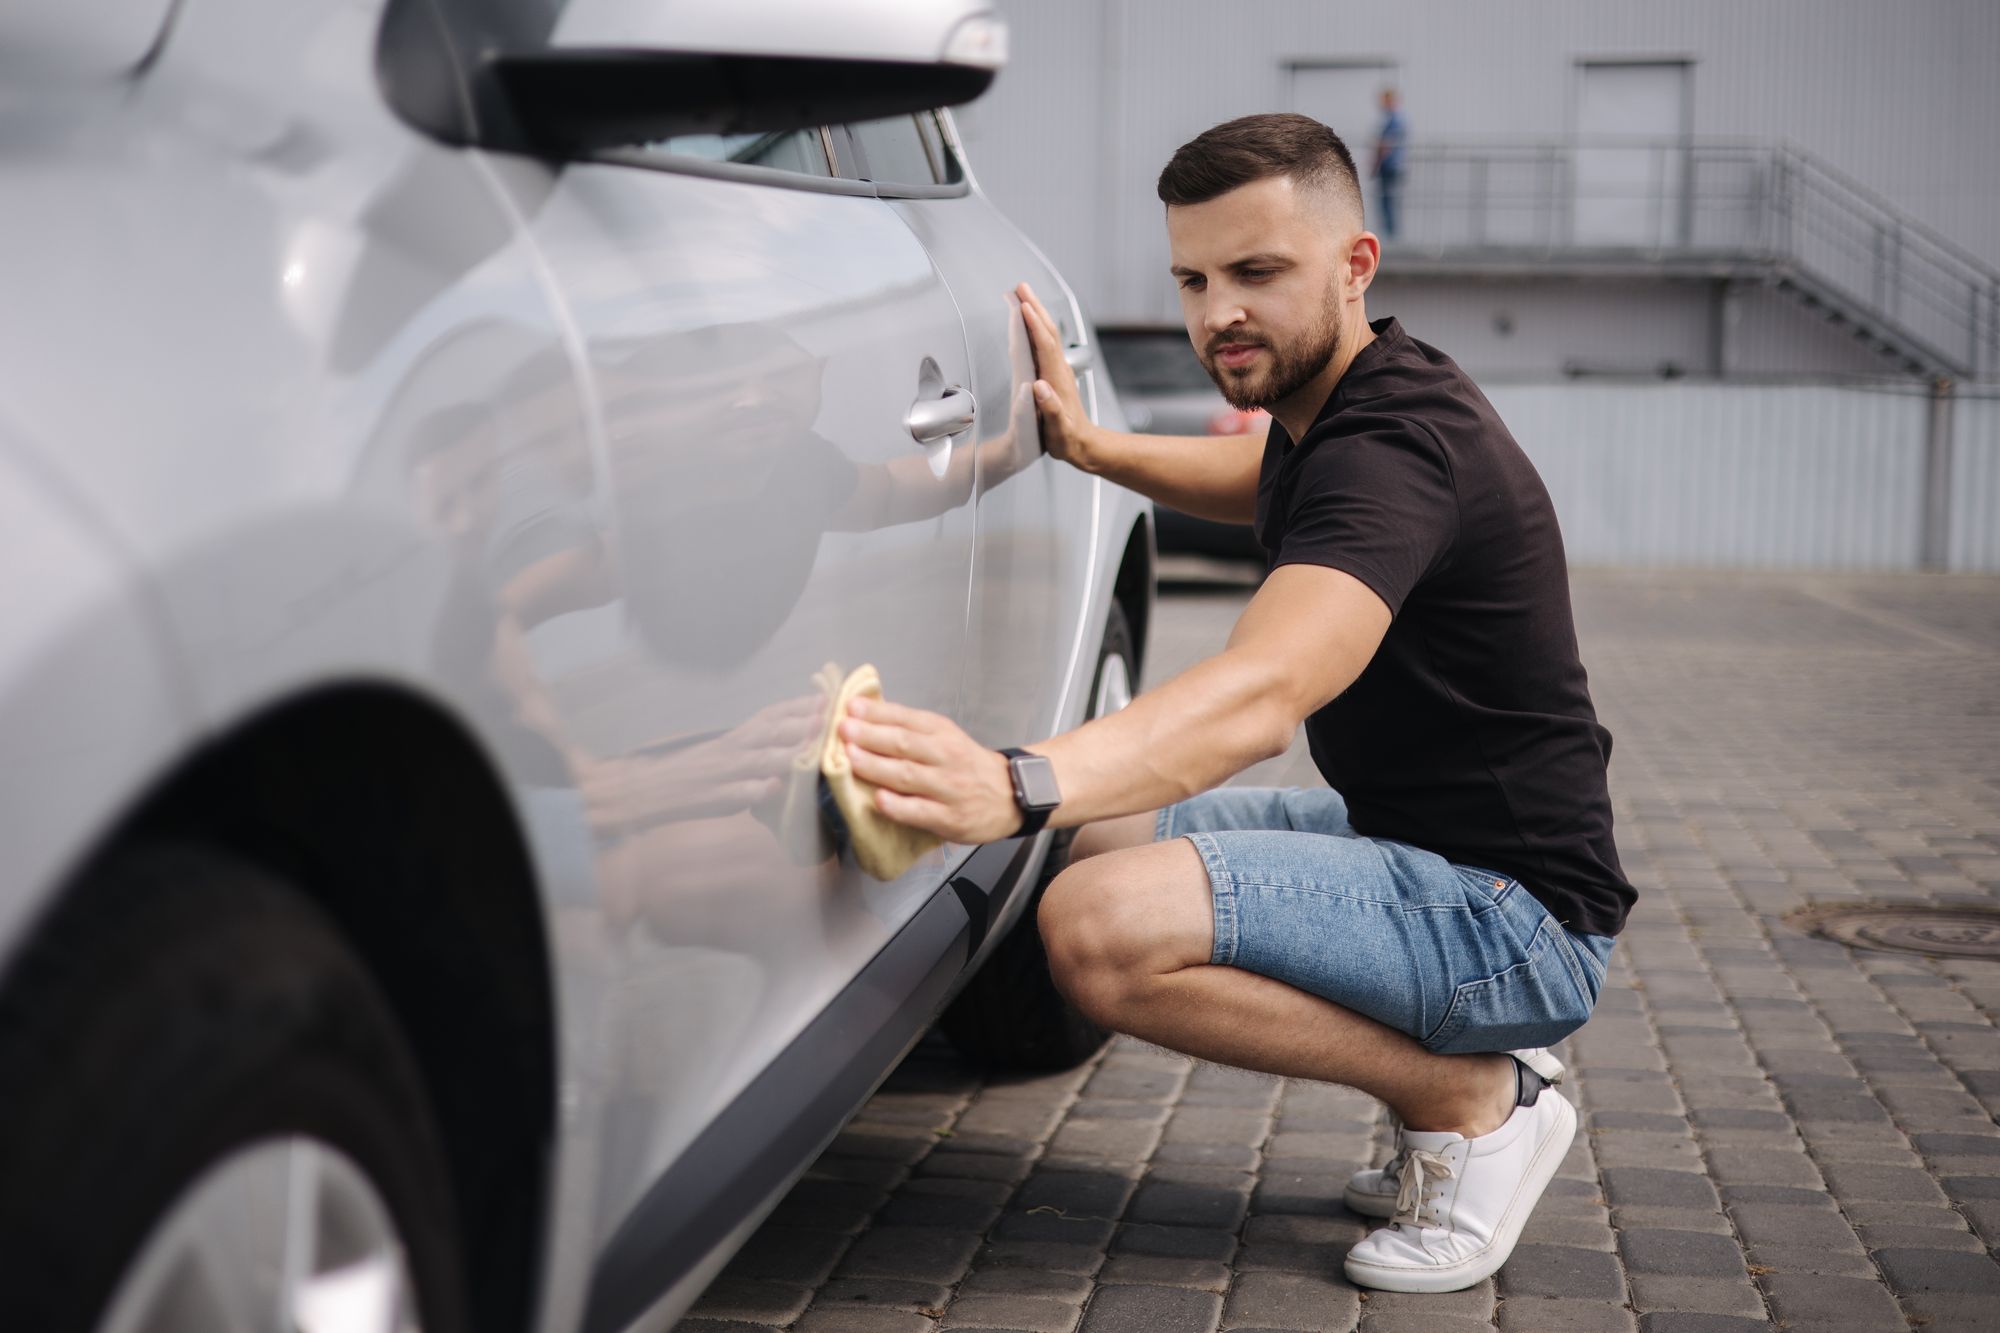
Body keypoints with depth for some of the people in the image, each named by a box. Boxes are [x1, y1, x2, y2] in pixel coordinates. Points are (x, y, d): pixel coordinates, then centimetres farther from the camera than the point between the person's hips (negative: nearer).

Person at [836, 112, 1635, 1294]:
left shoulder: (1396, 447, -24)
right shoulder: (1340, 406, 7)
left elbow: (1261, 693, -42)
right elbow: (1264, 486, 35)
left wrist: (1018, 788, -58)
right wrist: (1088, 445, 18)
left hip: (1523, 919, -10)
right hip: (1423, 842, 10)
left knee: (1103, 928, -27)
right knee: (1108, 843, 20)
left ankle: (1472, 1102, -8)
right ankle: (1450, 1061, 13)